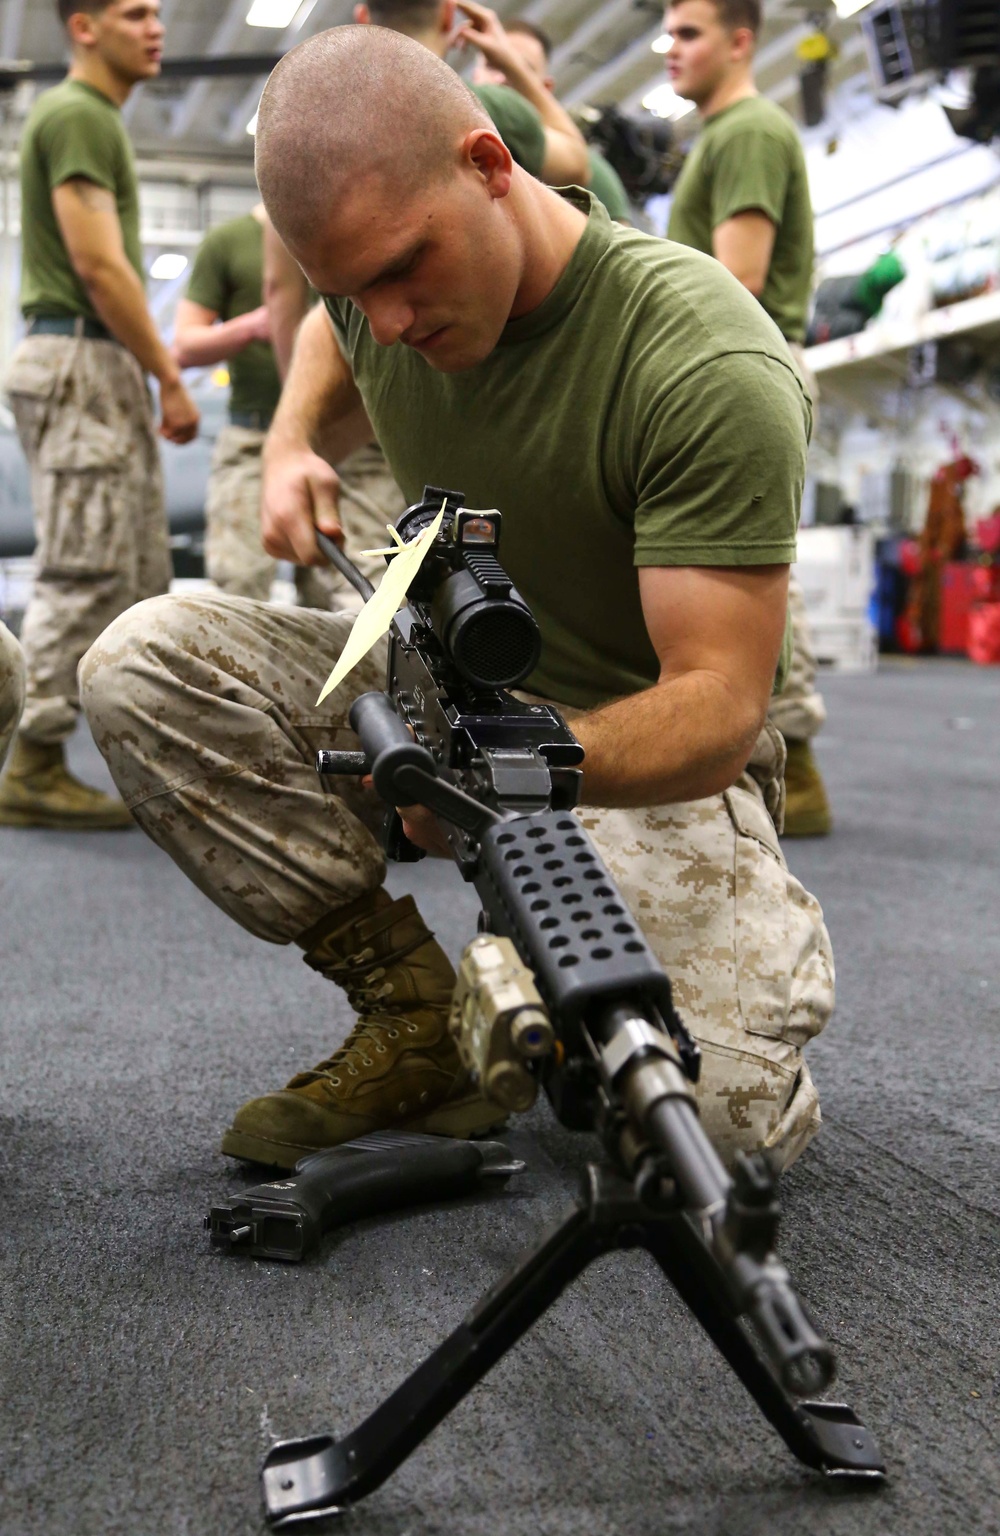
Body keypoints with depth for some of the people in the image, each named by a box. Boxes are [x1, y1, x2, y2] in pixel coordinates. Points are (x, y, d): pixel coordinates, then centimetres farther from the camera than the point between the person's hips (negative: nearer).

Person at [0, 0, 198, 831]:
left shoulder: (98, 117, 22)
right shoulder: (77, 116, -9)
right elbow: (99, 267, -17)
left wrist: (155, 372, 16)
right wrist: (170, 377, -14)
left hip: (105, 367, 10)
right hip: (80, 362, -10)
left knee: (140, 576, 10)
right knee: (84, 574, -10)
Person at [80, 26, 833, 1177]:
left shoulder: (714, 371, -26)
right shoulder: (377, 267, -6)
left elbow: (718, 711, -29)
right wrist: (292, 443, 2)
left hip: (646, 752, -5)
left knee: (716, 1114, -29)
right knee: (142, 663, -17)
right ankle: (414, 1008, -9)